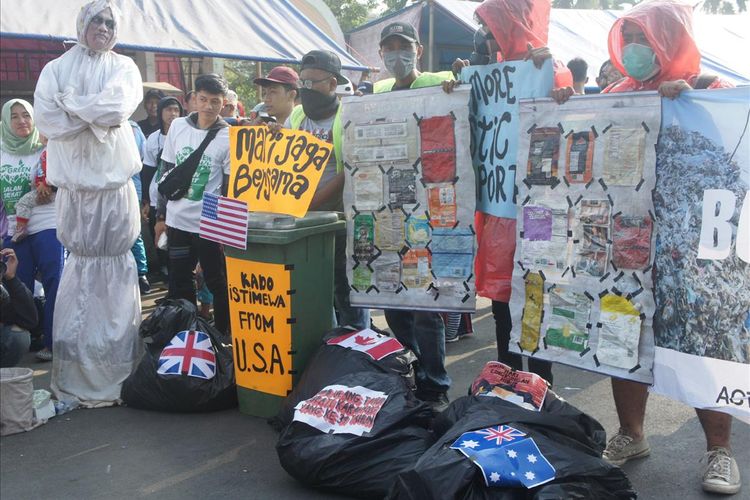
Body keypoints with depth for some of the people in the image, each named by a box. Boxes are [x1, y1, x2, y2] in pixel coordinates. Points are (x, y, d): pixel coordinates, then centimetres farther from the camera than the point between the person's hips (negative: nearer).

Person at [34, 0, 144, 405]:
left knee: (113, 269, -1)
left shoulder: (123, 67, 10)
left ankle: (114, 371, 6)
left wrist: (73, 103, -2)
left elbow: (118, 107, -10)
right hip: (74, 183, 0)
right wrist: (97, 117, -6)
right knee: (80, 266, 1)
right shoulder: (56, 69, 9)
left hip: (115, 183, 0)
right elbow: (47, 119, -4)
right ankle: (76, 374, 10)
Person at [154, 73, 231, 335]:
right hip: (177, 220, 4)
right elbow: (167, 173, 10)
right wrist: (161, 215, 10)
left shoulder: (228, 137, -7)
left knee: (217, 283, 4)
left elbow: (230, 187, -5)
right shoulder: (178, 126, 4)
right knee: (179, 284, 12)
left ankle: (223, 336, 17)